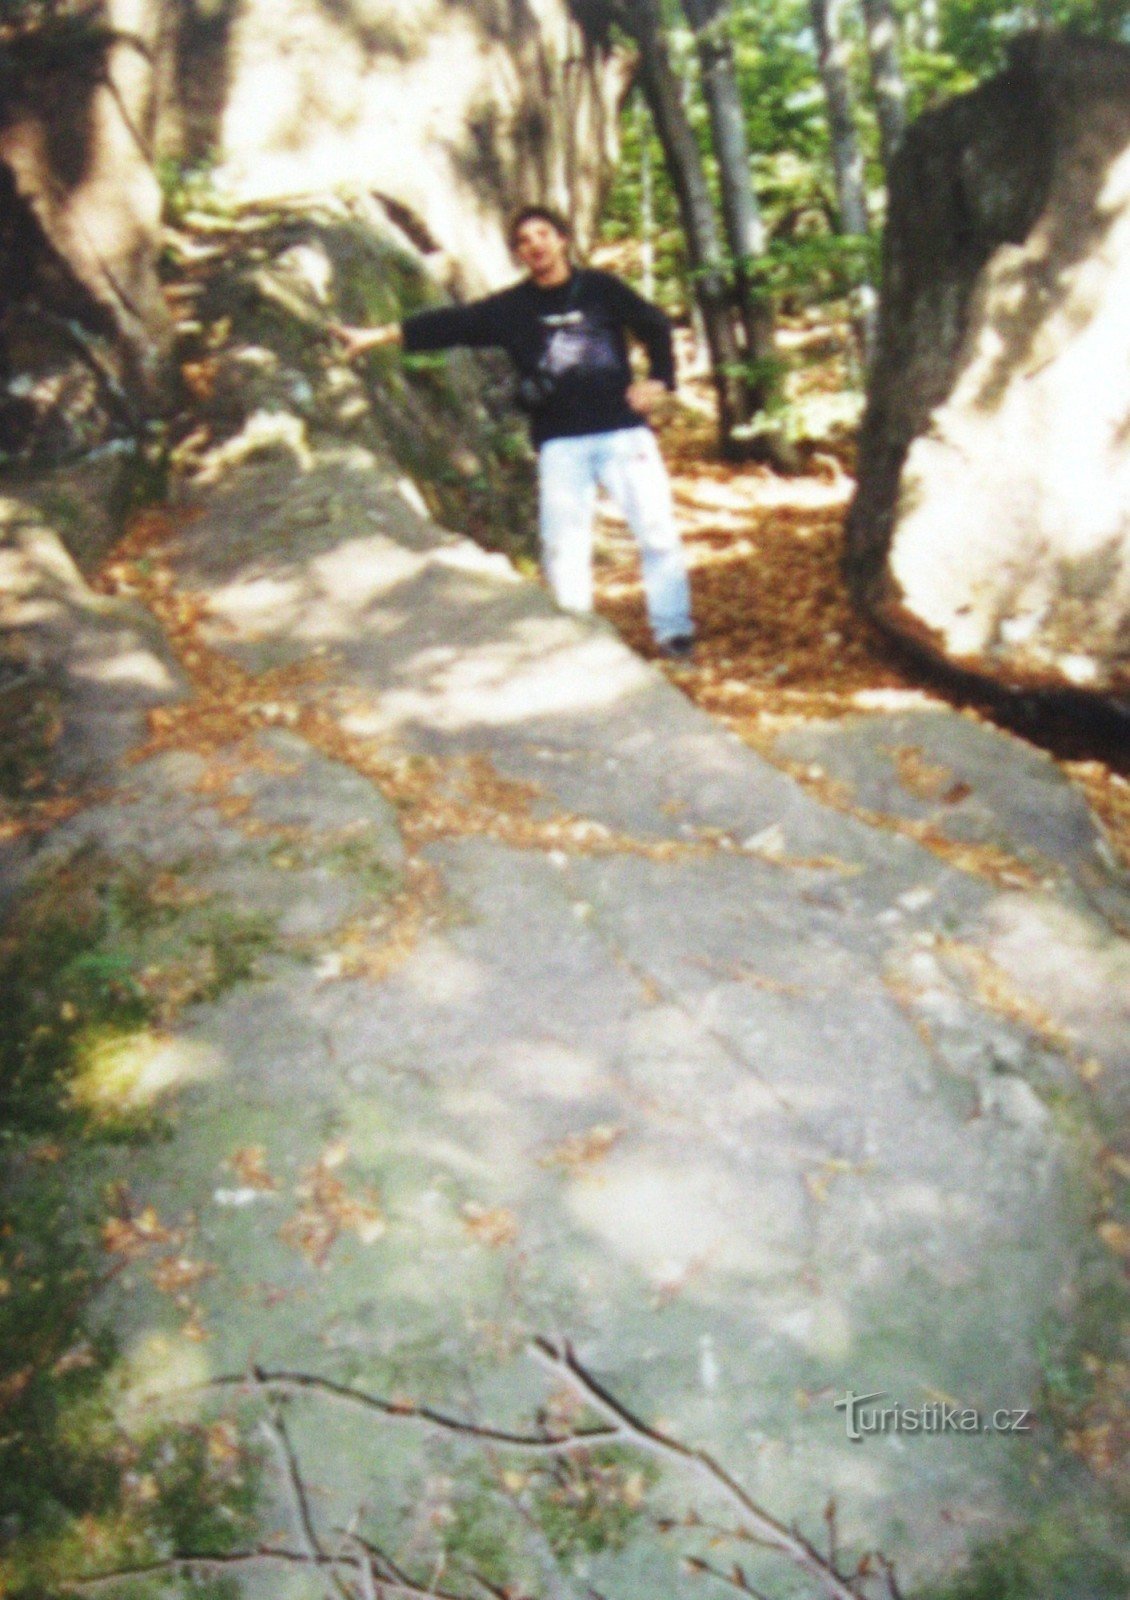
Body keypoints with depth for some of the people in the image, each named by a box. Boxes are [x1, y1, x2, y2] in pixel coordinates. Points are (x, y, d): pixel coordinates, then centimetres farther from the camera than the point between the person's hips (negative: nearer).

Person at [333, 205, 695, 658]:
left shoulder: (600, 288, 5)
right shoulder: (511, 307, 6)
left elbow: (655, 326, 15)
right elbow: (450, 324, 0)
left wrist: (658, 381, 2)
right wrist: (377, 335, -7)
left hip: (622, 431, -1)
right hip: (560, 443, 1)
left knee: (657, 530, -3)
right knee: (563, 545, 0)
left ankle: (674, 632, 7)